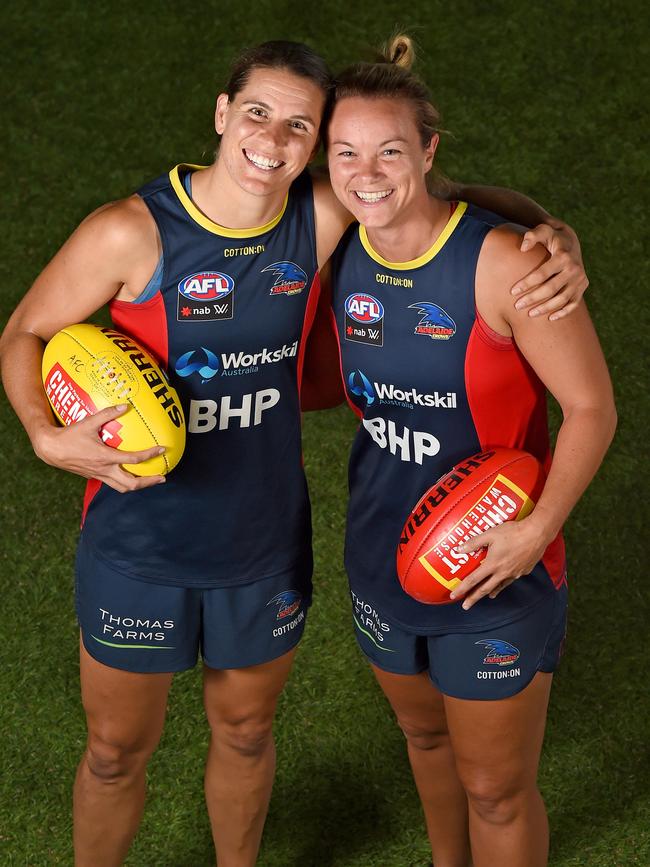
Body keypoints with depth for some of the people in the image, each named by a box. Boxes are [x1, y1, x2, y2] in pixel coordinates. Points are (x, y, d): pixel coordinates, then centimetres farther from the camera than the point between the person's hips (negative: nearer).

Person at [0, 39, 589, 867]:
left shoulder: (324, 219, -12)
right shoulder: (132, 233, -21)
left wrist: (556, 239, -17)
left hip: (266, 546, 3)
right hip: (139, 544, -3)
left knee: (245, 731, 24)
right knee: (118, 749, 15)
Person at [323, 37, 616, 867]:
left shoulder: (503, 264, -24)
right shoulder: (342, 255, -5)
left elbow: (591, 406, -18)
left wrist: (540, 527, -27)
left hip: (495, 574, -6)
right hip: (380, 557, 6)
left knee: (496, 791, 7)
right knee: (426, 738, 27)